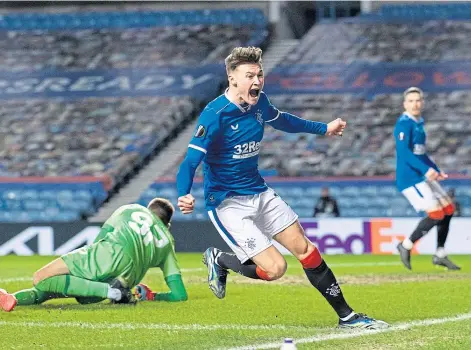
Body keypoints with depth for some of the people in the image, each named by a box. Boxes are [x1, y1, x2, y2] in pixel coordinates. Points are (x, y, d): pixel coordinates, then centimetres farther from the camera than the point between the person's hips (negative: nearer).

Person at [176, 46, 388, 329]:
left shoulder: (259, 103, 0)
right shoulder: (215, 115, -23)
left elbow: (282, 120, 24)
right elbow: (190, 162, -25)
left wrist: (324, 128, 35)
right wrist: (184, 196, -45)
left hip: (260, 194, 7)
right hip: (228, 203, -7)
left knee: (307, 251, 5)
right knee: (275, 268, -15)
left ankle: (347, 317, 18)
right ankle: (220, 260, 13)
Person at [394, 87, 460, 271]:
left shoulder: (419, 123, 15)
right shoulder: (404, 124, -13)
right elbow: (404, 152, -25)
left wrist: (437, 171, 24)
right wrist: (426, 169, -33)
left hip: (423, 178, 10)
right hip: (410, 178, -10)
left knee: (448, 208, 11)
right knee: (436, 214, -15)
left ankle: (440, 255, 17)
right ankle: (406, 245, 0)